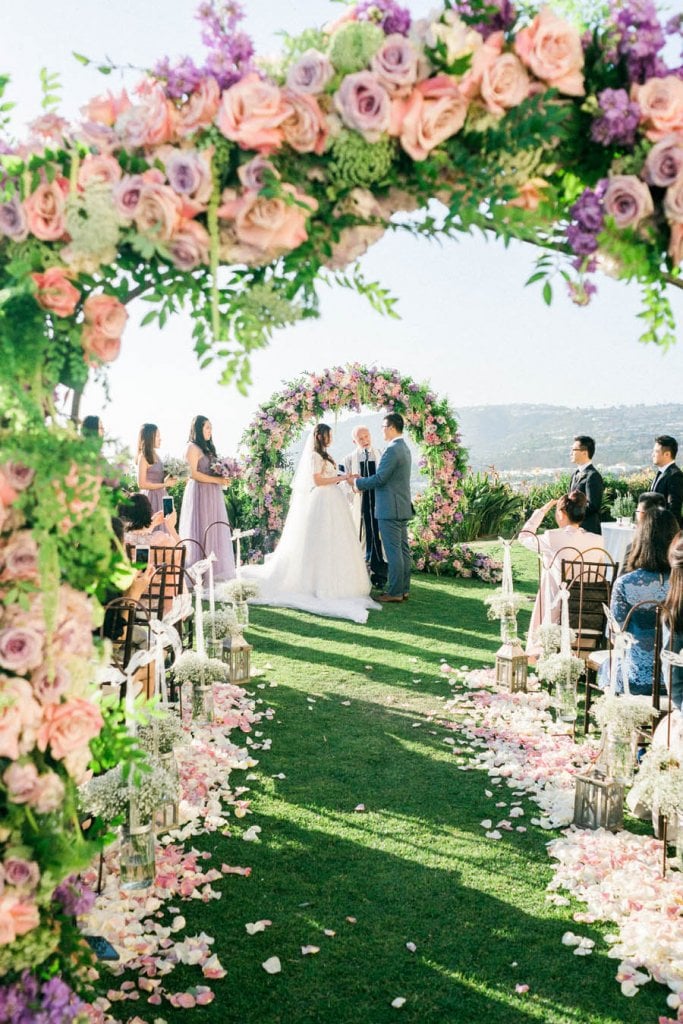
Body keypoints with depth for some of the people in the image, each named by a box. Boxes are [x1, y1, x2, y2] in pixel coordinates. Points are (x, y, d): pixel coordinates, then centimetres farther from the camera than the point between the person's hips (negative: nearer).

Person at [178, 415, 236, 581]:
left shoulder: (208, 447, 18)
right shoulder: (193, 448, -8)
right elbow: (193, 474, -15)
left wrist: (223, 476, 4)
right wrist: (216, 480, -16)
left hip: (212, 494, 9)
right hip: (200, 493, -9)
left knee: (213, 529, 8)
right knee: (201, 530, -6)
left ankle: (213, 568, 12)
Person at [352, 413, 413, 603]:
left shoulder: (392, 450, -17)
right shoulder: (404, 448, 15)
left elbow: (379, 479, -19)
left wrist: (358, 483, -3)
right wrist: (362, 478, 14)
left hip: (390, 509, -10)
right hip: (403, 508, 10)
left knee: (393, 551, -5)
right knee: (403, 550, 11)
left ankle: (395, 592, 0)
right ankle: (404, 589, 17)